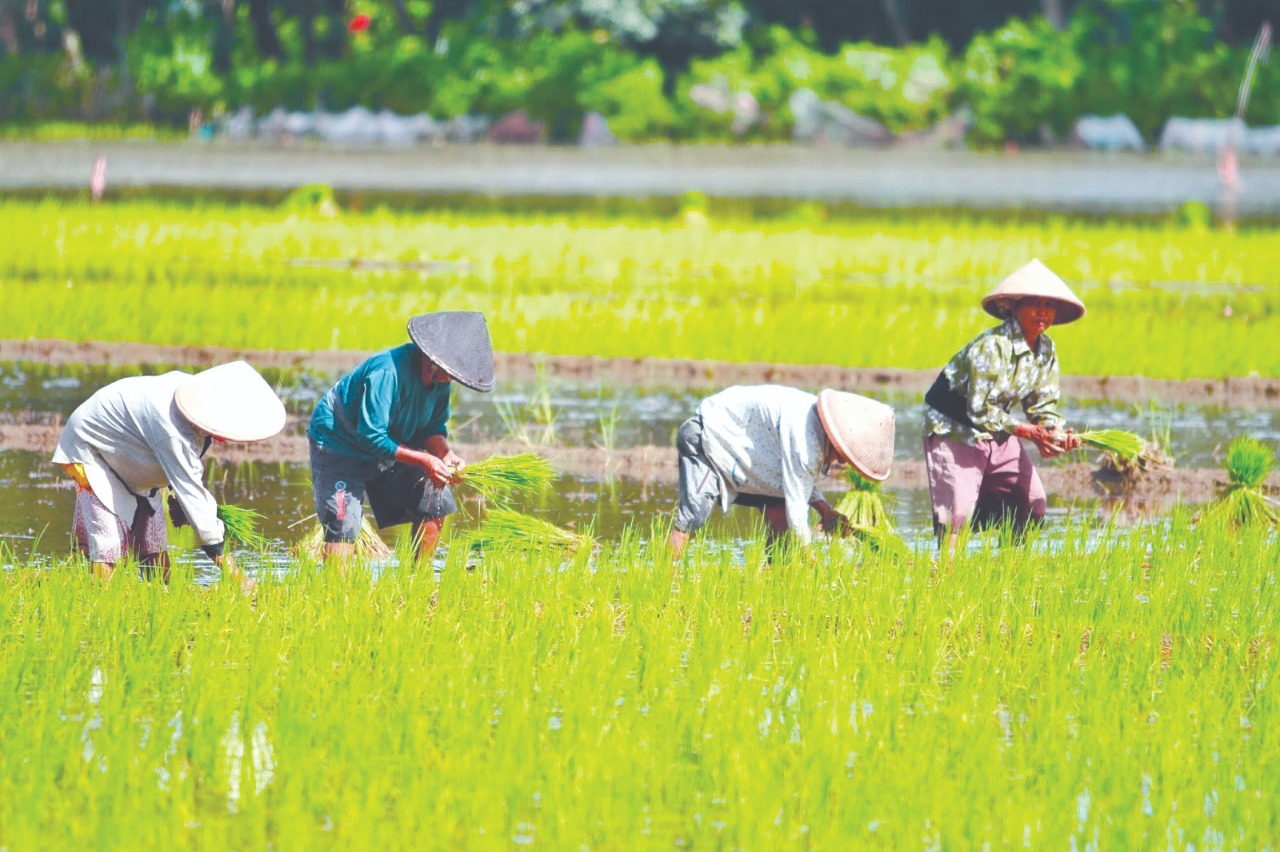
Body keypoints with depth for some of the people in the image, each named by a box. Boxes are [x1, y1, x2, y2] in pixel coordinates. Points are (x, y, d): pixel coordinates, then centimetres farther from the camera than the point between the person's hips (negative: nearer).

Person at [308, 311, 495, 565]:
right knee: (343, 526, -18)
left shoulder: (440, 378, -9)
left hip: (388, 448, 8)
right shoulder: (389, 372, -35)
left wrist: (445, 455, -19)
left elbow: (433, 428, 3)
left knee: (435, 501, 2)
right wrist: (423, 460, -31)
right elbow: (371, 436, -33)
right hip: (340, 445, -8)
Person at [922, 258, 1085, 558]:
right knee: (957, 511, -16)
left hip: (998, 435, 8)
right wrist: (1031, 432, -28)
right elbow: (980, 411, -28)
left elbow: (1043, 406, 2)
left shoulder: (1046, 351, -3)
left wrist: (1056, 433, -20)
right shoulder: (992, 346, -28)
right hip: (954, 429, -8)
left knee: (1031, 504, 4)